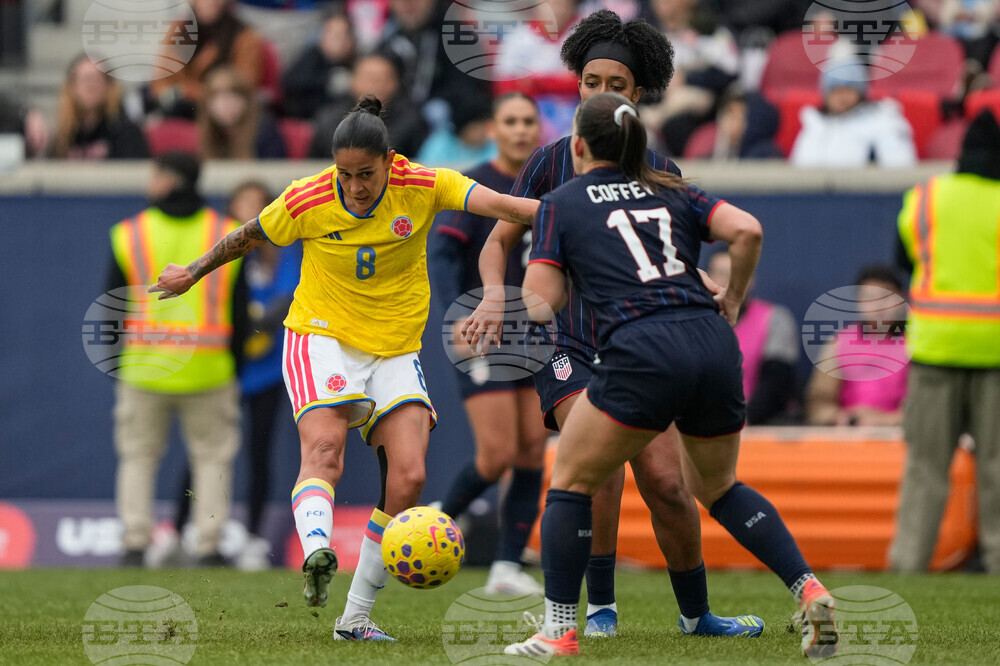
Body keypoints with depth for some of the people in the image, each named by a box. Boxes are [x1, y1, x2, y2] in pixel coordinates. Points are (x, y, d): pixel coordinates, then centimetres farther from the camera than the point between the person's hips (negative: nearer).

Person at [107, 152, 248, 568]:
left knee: (137, 457, 12)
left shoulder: (130, 235, -1)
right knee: (213, 457, 9)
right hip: (209, 371, 0)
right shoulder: (227, 235, 2)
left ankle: (135, 544, 5)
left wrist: (116, 369, 13)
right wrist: (234, 370, 13)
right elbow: (239, 312, 4)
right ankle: (208, 546, 2)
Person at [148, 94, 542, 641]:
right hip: (321, 339, -2)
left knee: (407, 479, -10)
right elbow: (249, 237, 7)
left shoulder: (422, 187, -12)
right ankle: (316, 554, -53)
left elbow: (496, 204, -24)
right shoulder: (306, 202, -11)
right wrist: (192, 274, 20)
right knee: (323, 446, -30)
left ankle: (354, 618, -2)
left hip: (396, 350, 2)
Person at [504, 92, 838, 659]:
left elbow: (542, 304, 4)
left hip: (642, 352, -5)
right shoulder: (672, 193, 21)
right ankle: (811, 589, 8)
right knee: (719, 485, 25)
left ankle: (559, 632, 6)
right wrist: (732, 300, 19)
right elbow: (748, 231, 6)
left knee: (571, 483, 13)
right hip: (715, 347, 5)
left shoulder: (561, 204, 11)